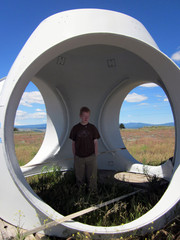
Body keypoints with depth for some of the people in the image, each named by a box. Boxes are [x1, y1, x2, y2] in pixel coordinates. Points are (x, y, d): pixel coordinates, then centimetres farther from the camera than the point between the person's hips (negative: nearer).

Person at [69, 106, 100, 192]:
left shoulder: (92, 128, -1)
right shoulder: (75, 128, -2)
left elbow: (95, 142, 2)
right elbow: (73, 143, 4)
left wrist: (95, 156, 0)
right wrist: (74, 156, 5)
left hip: (91, 157, 0)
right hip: (79, 157, 1)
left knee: (92, 177, 5)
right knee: (80, 177, 13)